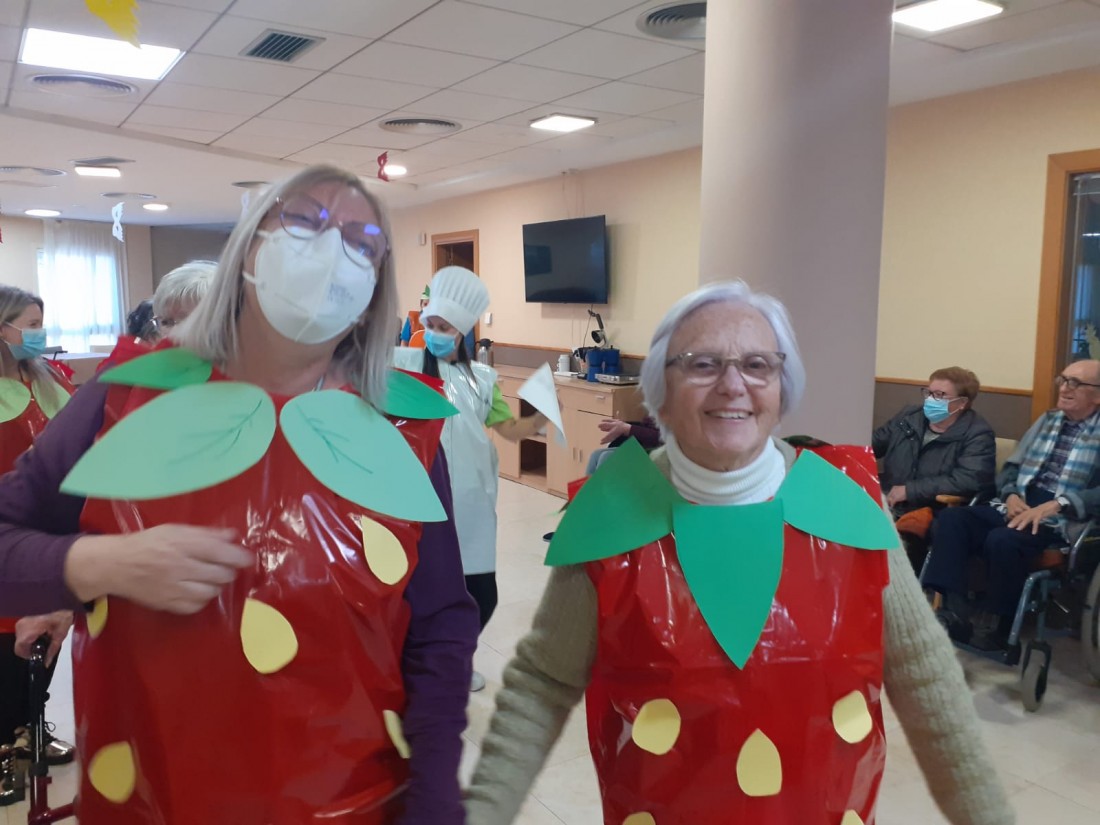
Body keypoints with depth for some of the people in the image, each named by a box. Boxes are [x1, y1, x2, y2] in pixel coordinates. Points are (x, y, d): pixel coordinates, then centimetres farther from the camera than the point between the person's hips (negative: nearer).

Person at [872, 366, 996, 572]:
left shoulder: (977, 435, -4)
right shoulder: (909, 418, 15)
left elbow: (967, 481, -18)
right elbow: (872, 445, 26)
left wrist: (910, 491, -17)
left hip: (932, 514, -6)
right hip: (885, 506, 6)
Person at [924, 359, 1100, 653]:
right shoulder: (1047, 420, 19)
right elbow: (1011, 467, 18)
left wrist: (1056, 504, -25)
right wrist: (1012, 495, -3)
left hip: (1060, 521, -6)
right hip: (1017, 507, 6)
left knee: (1002, 540, -34)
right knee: (951, 519, -20)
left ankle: (1004, 629, -13)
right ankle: (956, 612, -26)